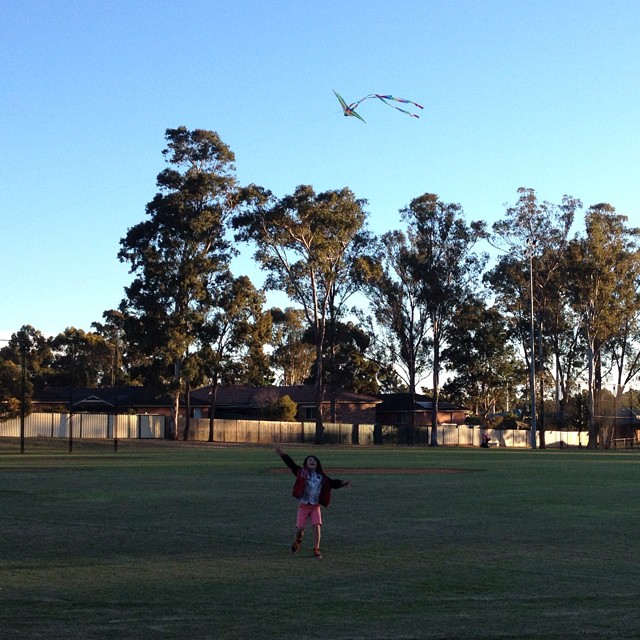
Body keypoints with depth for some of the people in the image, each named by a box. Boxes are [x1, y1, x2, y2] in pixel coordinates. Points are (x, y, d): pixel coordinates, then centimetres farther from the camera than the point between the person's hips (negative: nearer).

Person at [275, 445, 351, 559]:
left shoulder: (322, 476, 6)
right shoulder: (301, 473, 0)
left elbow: (333, 483, 5)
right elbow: (291, 464, -7)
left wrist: (342, 483, -13)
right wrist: (283, 455, -17)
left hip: (315, 506, 1)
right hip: (303, 505, -1)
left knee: (317, 526, -12)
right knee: (300, 528, -3)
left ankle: (316, 549, 1)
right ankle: (298, 541, 32)